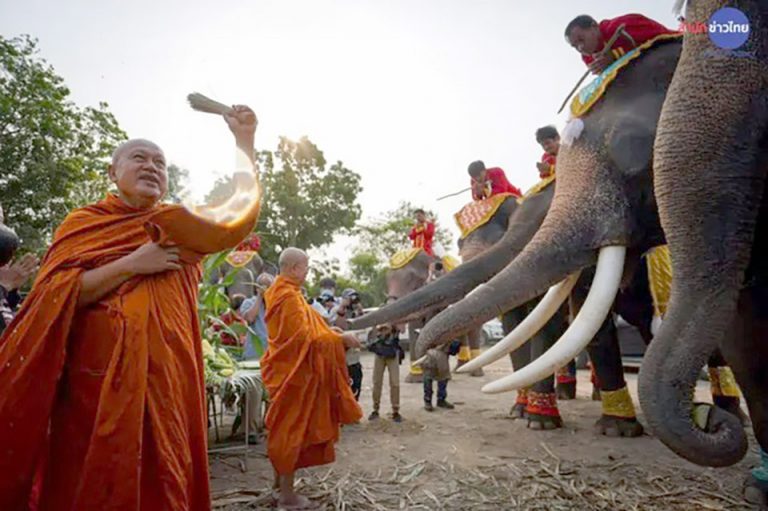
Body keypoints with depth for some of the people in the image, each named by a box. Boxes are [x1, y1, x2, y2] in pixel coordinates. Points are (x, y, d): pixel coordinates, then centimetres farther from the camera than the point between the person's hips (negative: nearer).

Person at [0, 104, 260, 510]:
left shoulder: (180, 226, 10)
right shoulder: (83, 222, 7)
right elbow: (52, 297, -5)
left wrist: (243, 138, -11)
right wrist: (130, 265, -14)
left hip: (162, 379, 1)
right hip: (91, 378, -1)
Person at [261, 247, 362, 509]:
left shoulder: (278, 291, 10)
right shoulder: (289, 296, -22)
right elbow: (304, 336, -25)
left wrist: (328, 331, 13)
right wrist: (340, 339, -17)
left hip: (286, 368, 10)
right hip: (294, 371, -10)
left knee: (285, 427, 20)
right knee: (292, 428, 0)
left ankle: (280, 478, 34)